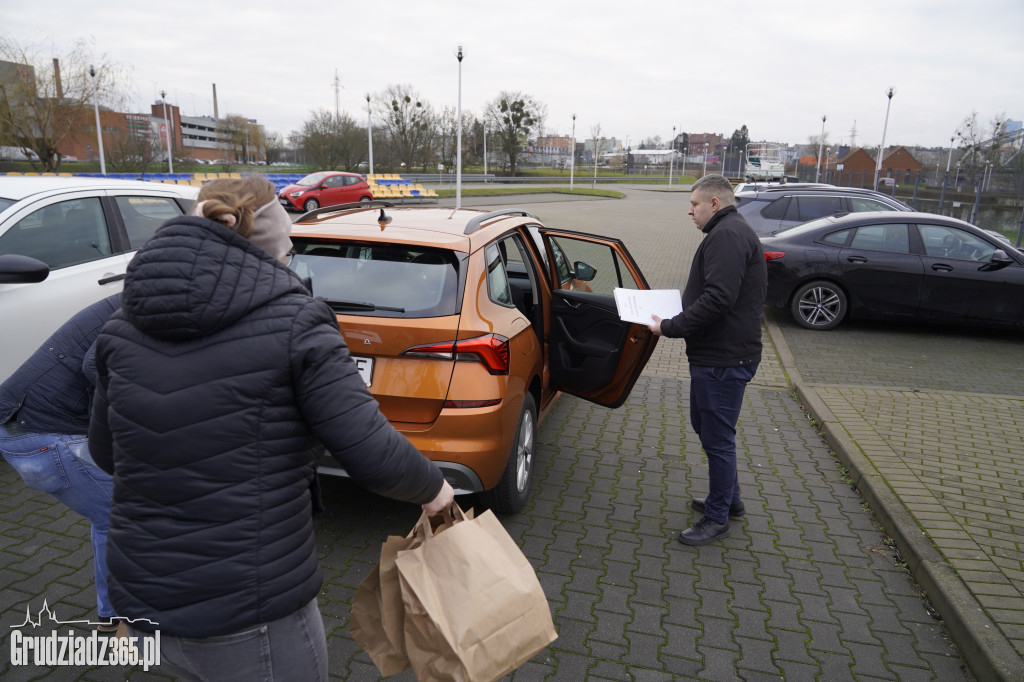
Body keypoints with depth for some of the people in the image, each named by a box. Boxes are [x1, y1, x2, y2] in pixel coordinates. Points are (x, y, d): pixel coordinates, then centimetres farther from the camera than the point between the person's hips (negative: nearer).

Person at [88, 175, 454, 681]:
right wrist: (434, 490, 1)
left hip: (142, 604, 6)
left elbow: (105, 452, 11)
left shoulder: (125, 327, 0)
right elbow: (374, 456, -18)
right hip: (254, 623, -5)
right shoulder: (293, 323, -16)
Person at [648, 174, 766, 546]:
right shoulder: (730, 232, 17)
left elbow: (717, 299, -28)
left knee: (717, 437, 1)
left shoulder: (727, 235, -18)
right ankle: (729, 499, 38)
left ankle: (717, 518, 18)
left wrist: (670, 327, -21)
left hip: (723, 360, -11)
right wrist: (674, 321, 10)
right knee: (705, 426, 23)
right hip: (717, 353, 11)